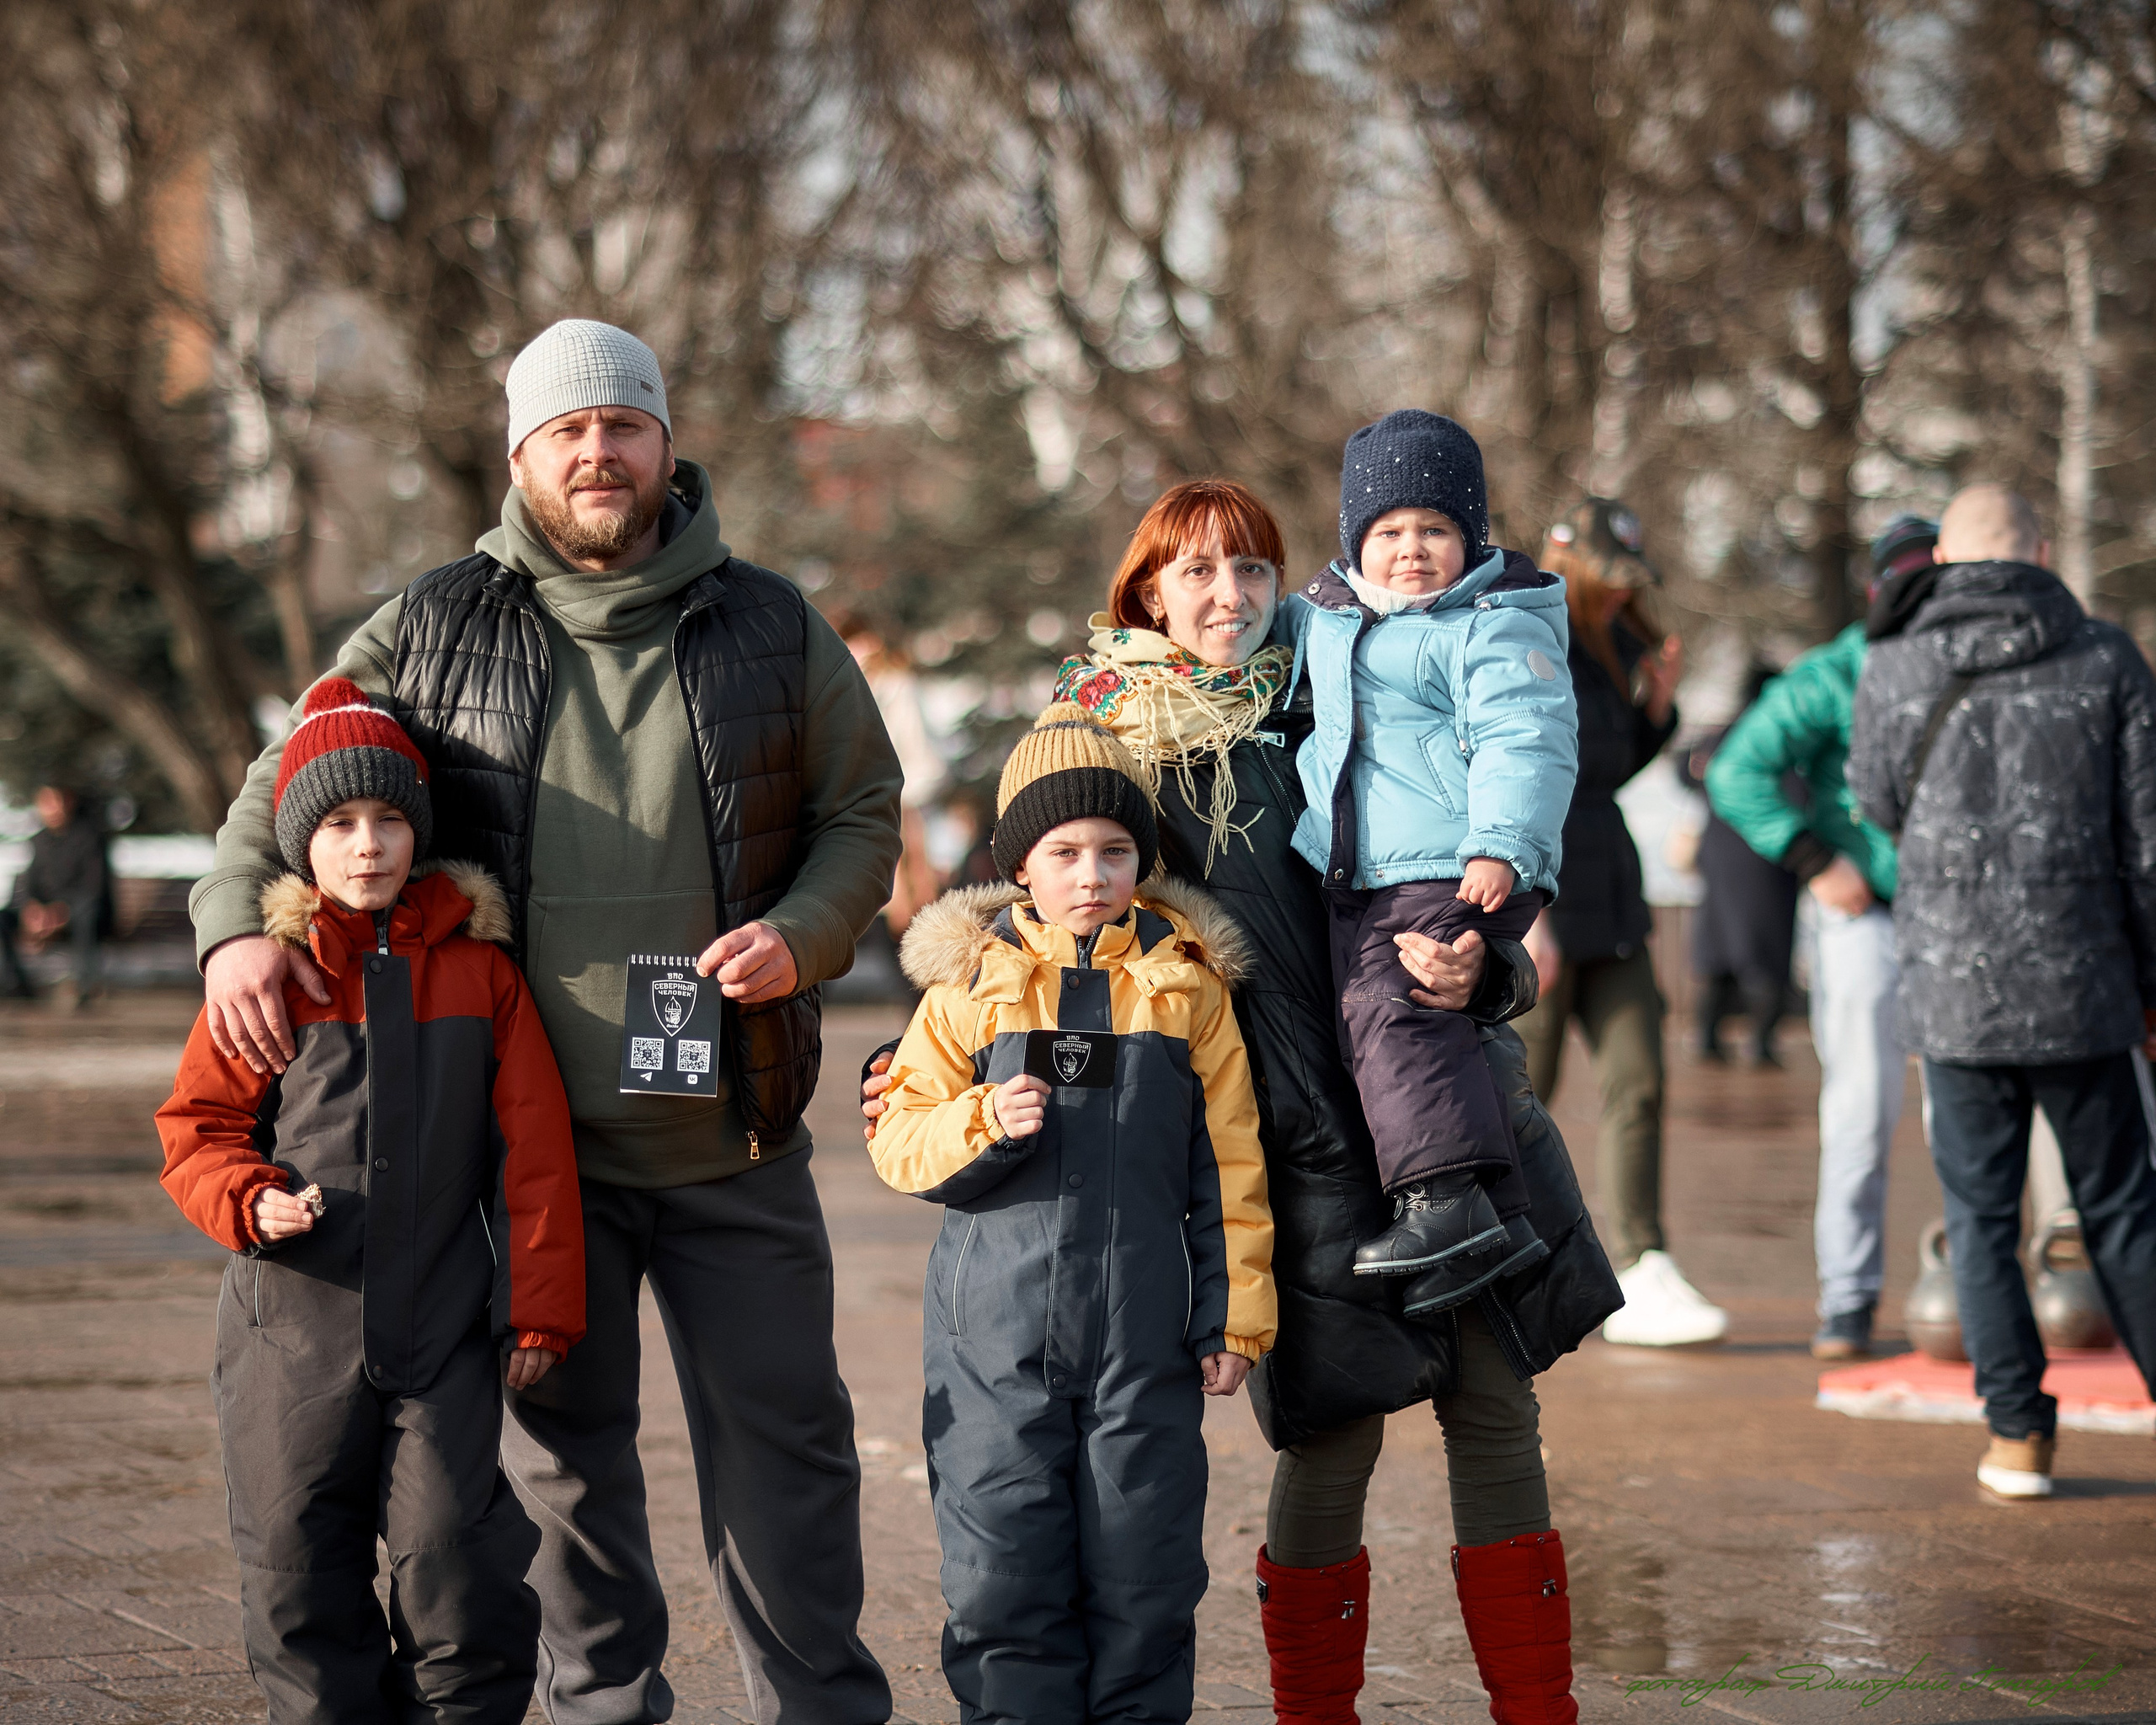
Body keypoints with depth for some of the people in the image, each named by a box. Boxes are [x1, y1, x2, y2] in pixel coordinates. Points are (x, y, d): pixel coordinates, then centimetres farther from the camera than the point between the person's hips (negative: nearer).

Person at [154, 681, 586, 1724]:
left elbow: (533, 1148, 3)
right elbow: (198, 1121, 6)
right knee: (296, 1565, 6)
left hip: (444, 1326, -1)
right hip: (294, 1325, 1)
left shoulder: (476, 966, 3)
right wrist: (249, 1201, -14)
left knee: (453, 1552, -5)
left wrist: (541, 1309, 1)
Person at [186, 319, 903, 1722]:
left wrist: (803, 932, -9)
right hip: (530, 1135, 0)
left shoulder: (772, 629, 4)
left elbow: (865, 812, 10)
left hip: (734, 1138, 0)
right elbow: (287, 782, 11)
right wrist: (237, 921, -7)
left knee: (783, 1433, 4)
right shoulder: (434, 633, 3)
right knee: (563, 1445, 9)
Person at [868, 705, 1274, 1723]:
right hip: (997, 1331, 0)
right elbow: (896, 1142, 3)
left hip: (1144, 1334, 0)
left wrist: (1234, 1314, 4)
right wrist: (984, 1123, -16)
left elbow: (1229, 1167, 7)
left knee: (1142, 1572, 5)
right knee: (1000, 1573, 0)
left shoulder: (1185, 986, 4)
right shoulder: (969, 985, 3)